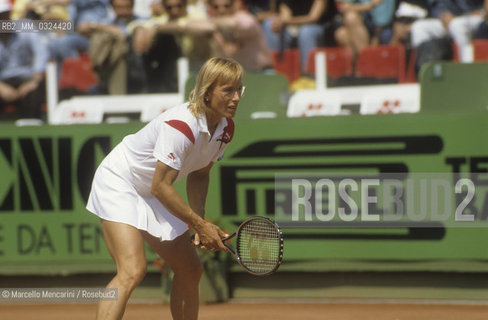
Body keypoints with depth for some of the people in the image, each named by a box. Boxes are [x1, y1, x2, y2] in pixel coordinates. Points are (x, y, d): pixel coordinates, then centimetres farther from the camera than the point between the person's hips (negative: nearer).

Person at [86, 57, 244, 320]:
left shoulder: (225, 128, -6)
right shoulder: (181, 125, -32)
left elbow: (199, 175, 7)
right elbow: (160, 186, -29)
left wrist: (199, 222, -6)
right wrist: (199, 224, -24)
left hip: (151, 196, 9)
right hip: (119, 182, -9)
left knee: (190, 271, 11)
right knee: (132, 271, -25)